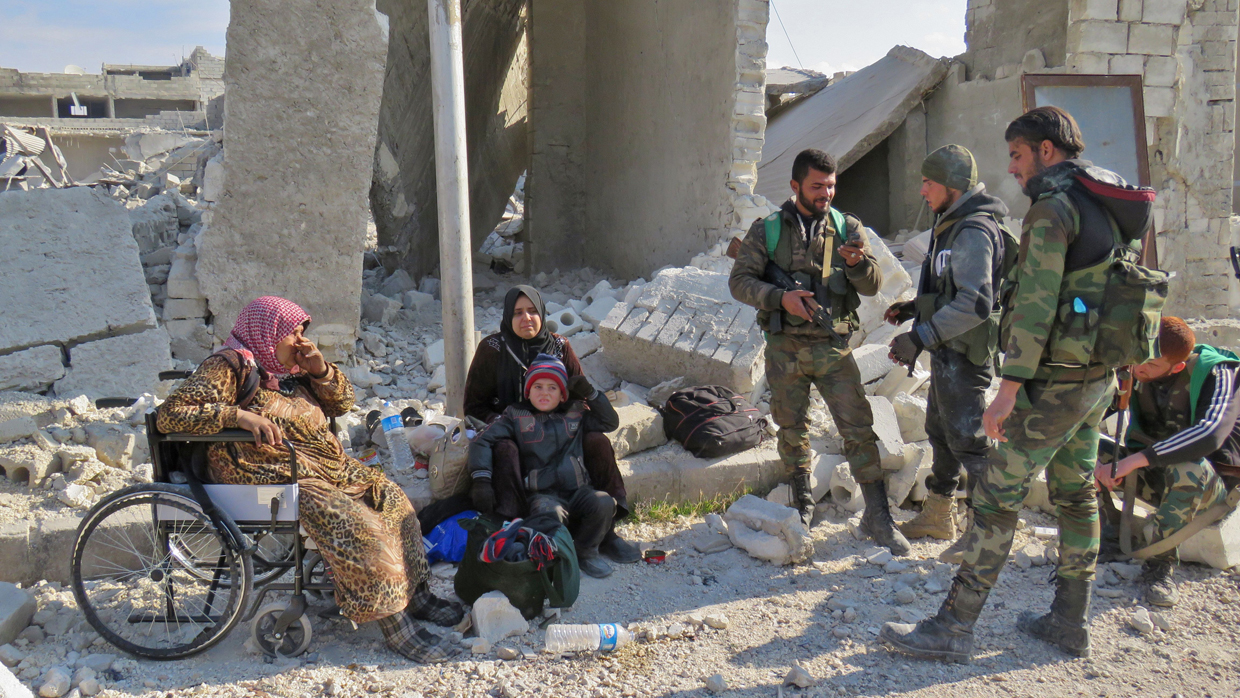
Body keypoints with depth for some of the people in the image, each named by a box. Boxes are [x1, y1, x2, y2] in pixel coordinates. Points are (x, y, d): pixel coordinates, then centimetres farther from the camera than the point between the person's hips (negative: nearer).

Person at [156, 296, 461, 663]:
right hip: (274, 478, -9)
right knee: (356, 526, -26)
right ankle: (394, 624, -18)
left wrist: (320, 369, -1)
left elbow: (342, 403, 19)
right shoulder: (229, 368, -10)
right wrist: (239, 415, -30)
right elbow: (169, 415, -19)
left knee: (390, 497, 2)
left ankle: (415, 594, 6)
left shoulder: (289, 369, 14)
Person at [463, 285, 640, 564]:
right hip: (509, 431, -2)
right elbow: (474, 405, 0)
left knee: (598, 441, -23)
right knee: (504, 450, -37)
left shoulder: (559, 346, 4)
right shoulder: (492, 349, -2)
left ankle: (604, 533, -17)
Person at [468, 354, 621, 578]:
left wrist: (591, 394, 8)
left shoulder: (575, 414, 18)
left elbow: (611, 422, 21)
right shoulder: (516, 417, 8)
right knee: (549, 513, -38)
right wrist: (482, 480, -12)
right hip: (541, 494, -3)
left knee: (604, 503, -28)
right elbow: (481, 441, 2)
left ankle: (586, 552, 1)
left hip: (577, 490, 3)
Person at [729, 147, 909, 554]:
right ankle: (802, 505, 30)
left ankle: (878, 518, 4)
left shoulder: (847, 228, 6)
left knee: (859, 428, -5)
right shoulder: (767, 230, 3)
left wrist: (858, 262, -21)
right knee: (792, 430, 11)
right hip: (785, 348, 0)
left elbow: (873, 285, 1)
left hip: (833, 348, 0)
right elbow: (740, 281, -1)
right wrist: (780, 297, -17)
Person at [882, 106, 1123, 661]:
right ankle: (1070, 622, 25)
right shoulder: (1102, 205, 15)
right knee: (1076, 495, 15)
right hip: (1099, 377, 10)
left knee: (996, 499, -6)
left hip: (1056, 381, -10)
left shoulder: (1052, 207, -15)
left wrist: (1010, 387, -23)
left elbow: (1036, 302, -23)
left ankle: (953, 628, -1)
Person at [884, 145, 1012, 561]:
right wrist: (914, 308, 14)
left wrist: (920, 337, -28)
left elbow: (975, 304, -28)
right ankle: (938, 516, 32)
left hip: (964, 355, -11)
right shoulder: (954, 226, 14)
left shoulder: (974, 231, -19)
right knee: (940, 431, 18)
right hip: (948, 353, 11)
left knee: (967, 439, -4)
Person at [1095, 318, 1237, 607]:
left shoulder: (1216, 375, -21)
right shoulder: (1132, 372, -7)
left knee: (1187, 468, -41)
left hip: (1208, 483, -4)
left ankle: (1161, 562, -20)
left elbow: (1211, 433, -38)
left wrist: (1136, 460, -43)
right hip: (1156, 476, 4)